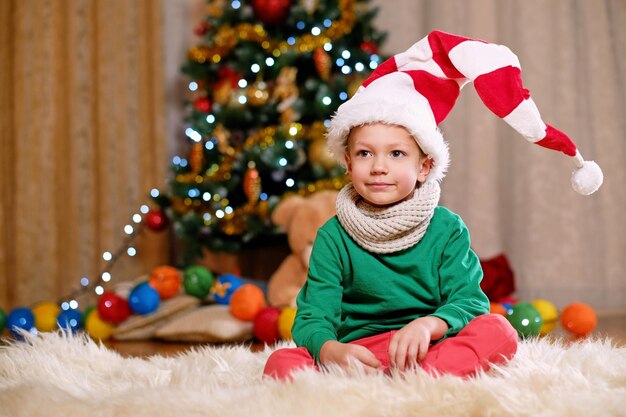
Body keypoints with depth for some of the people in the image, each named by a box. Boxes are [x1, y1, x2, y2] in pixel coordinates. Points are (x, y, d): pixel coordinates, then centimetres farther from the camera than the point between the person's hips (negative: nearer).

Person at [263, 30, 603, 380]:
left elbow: (469, 301, -4)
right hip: (358, 356, -1)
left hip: (429, 353, 1)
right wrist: (332, 350, -29)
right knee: (281, 362, -27)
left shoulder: (447, 229, 5)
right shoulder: (333, 237, 3)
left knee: (497, 331, -27)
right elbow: (313, 318, -4)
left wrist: (429, 325, -28)